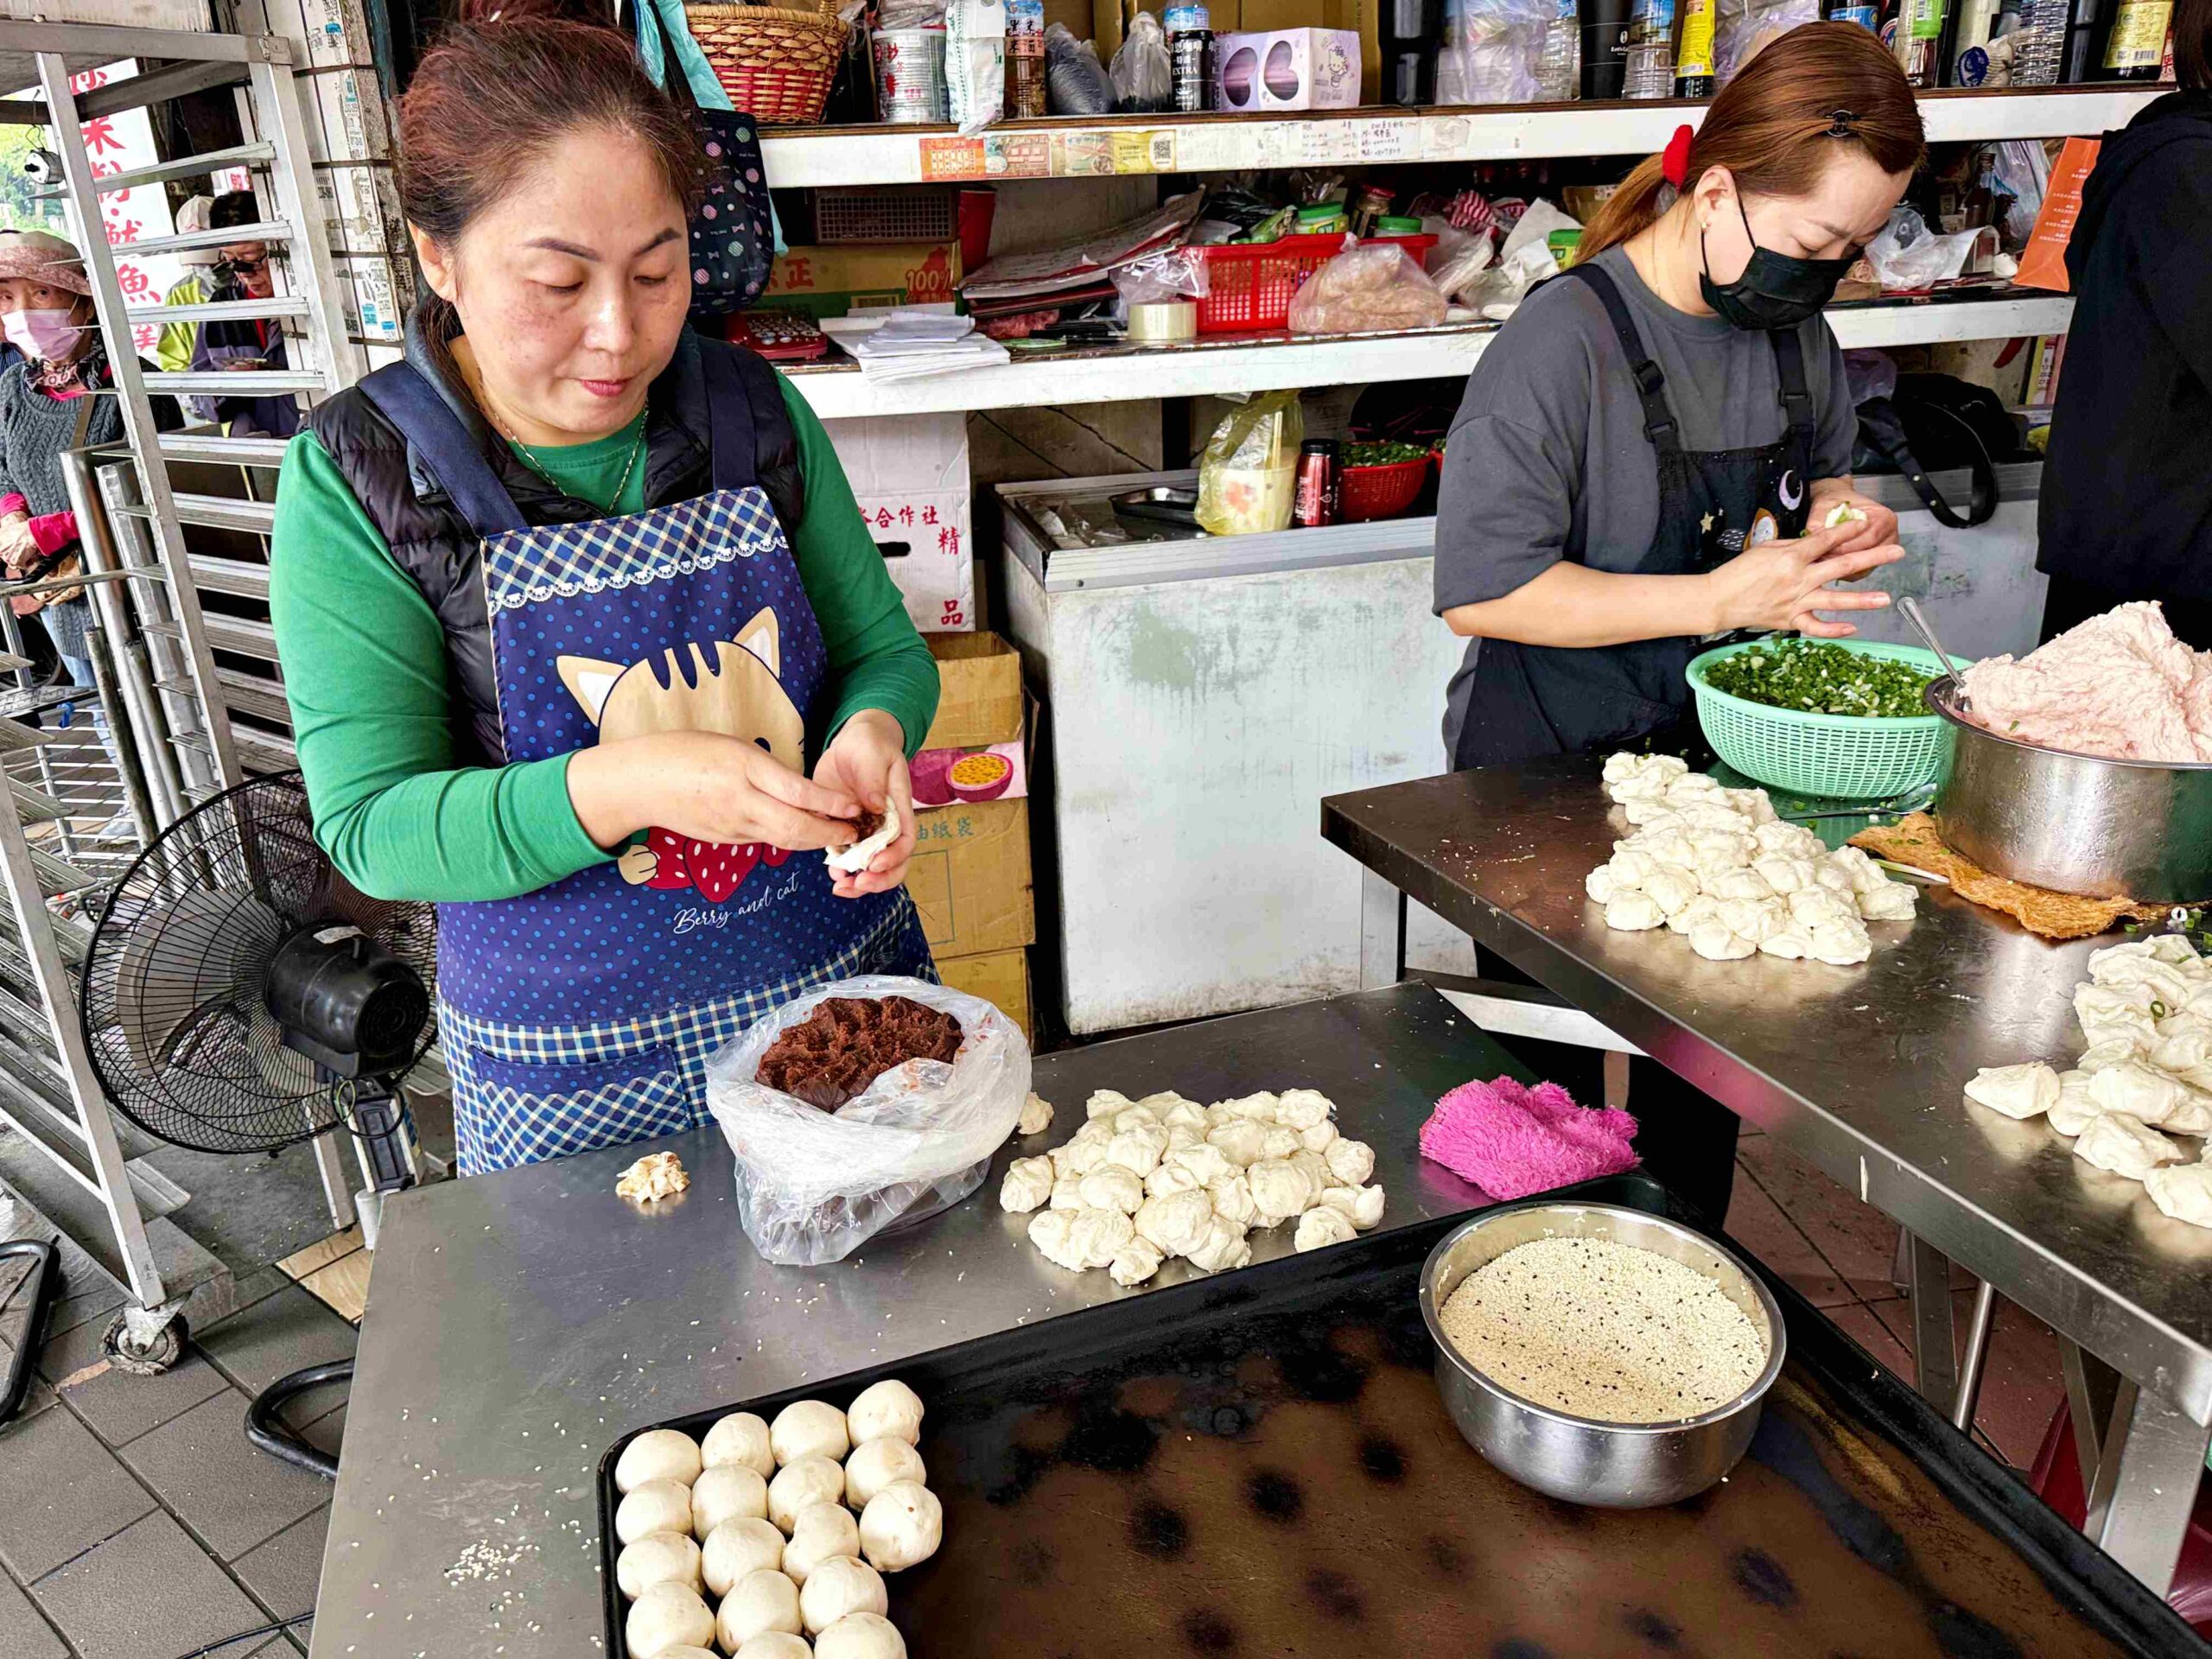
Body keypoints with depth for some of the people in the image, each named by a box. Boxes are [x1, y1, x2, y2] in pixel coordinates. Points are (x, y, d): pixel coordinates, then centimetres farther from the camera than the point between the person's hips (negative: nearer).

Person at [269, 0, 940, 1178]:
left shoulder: (752, 410, -5)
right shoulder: (356, 482, -12)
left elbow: (884, 649, 3)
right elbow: (371, 826, -15)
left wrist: (872, 735, -21)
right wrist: (626, 786, -31)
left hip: (845, 982, 3)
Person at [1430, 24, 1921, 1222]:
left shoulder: (1793, 330, 2)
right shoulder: (1567, 339, -21)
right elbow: (1482, 591, -25)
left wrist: (1838, 517, -3)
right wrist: (1720, 598, -27)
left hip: (1719, 752, 7)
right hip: (1548, 771, -7)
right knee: (1549, 1084, 7)